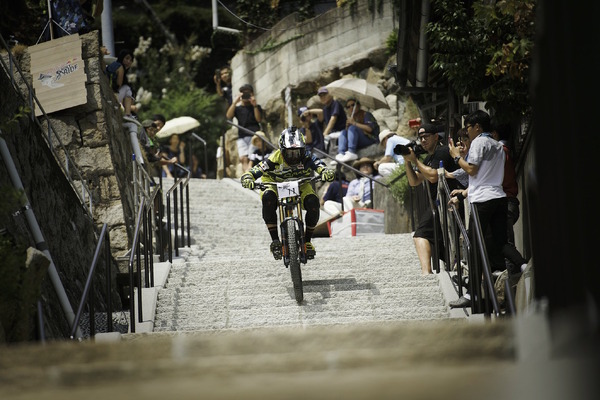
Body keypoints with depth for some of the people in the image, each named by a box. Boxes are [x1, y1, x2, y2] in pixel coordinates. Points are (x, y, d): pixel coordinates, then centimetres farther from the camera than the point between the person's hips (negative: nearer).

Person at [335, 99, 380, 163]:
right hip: (360, 145, 6)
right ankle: (341, 154, -30)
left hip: (371, 139, -6)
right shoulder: (351, 118, 20)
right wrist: (347, 125, -4)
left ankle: (351, 153, -40)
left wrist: (354, 123, -14)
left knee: (352, 128, -24)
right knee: (343, 132, -8)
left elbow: (369, 128, -16)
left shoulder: (366, 114, 1)